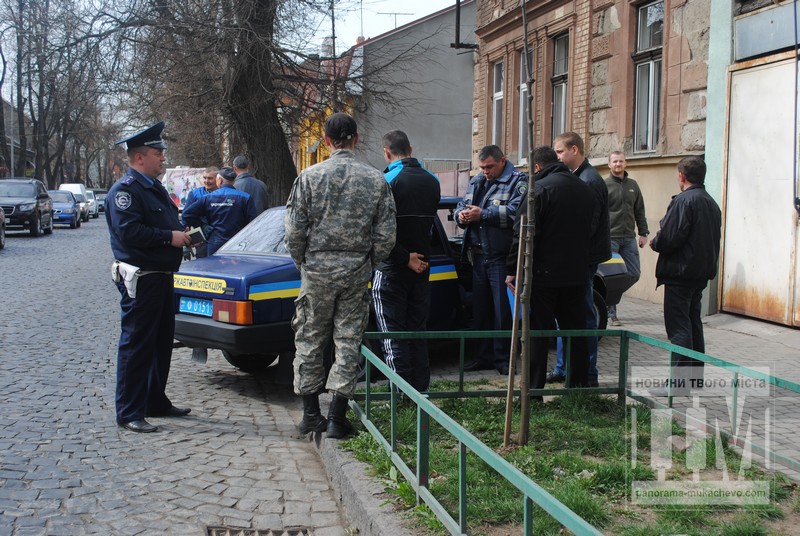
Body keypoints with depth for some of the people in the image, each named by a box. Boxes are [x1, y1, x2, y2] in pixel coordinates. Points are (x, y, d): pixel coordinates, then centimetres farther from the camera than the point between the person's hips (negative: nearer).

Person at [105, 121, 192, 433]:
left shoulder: (154, 188, 19)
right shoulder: (126, 189, -13)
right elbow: (128, 231, -25)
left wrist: (184, 235, 7)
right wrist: (170, 237, -20)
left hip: (161, 277, 10)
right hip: (140, 278, -10)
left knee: (161, 343, 17)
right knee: (136, 345, -5)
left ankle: (156, 402, 29)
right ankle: (129, 413, 2)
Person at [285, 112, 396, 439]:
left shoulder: (310, 177, -5)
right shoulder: (376, 179, -2)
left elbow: (295, 230, -5)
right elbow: (386, 235, -2)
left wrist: (303, 263, 11)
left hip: (317, 269, -1)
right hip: (357, 273, 1)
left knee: (310, 341, 11)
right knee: (348, 342, 7)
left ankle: (311, 414, 17)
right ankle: (337, 417, 6)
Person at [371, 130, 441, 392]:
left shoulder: (388, 181, -14)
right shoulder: (432, 181, 6)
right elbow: (429, 220, 10)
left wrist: (406, 258, -14)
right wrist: (417, 256, 10)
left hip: (392, 269, -6)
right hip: (422, 265, 6)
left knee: (392, 331, 0)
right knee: (417, 329, 14)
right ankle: (420, 388, 18)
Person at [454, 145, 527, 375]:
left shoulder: (518, 182, -6)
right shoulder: (476, 182, 18)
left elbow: (515, 211, -21)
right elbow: (460, 206, 20)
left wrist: (482, 214, -19)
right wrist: (461, 215, -5)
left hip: (501, 258, -7)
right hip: (479, 255, 7)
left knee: (503, 311, -3)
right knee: (480, 309, 12)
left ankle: (503, 358, 7)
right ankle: (484, 357, 22)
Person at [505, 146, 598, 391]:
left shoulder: (539, 189, -12)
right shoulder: (585, 189, 10)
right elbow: (593, 229, 19)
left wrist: (513, 269, -10)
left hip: (543, 274, -6)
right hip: (576, 274, 6)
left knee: (537, 333, 0)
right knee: (575, 331, 14)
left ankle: (534, 389, 3)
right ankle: (580, 383, 21)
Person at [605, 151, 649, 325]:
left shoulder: (633, 185, 14)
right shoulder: (604, 185, -2)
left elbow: (639, 211, 18)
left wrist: (643, 233, 11)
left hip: (629, 238, 5)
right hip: (610, 237, -5)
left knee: (634, 274, 2)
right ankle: (611, 313, 5)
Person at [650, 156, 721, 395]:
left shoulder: (684, 201, -16)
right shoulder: (712, 204, 14)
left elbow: (669, 238, -23)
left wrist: (655, 243, -1)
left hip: (680, 273, -9)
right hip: (702, 272, 9)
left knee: (678, 327, -7)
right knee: (693, 323, 17)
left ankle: (680, 381, -8)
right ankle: (695, 376, 24)